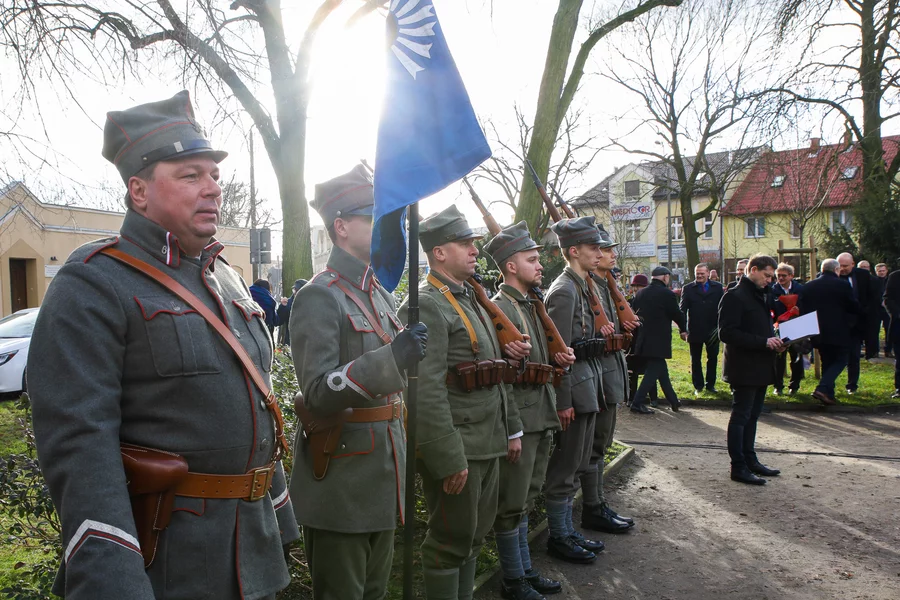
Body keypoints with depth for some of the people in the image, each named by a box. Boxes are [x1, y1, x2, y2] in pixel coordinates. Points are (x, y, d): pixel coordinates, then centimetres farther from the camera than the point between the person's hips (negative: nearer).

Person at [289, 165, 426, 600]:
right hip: (340, 484, -8)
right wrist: (392, 360, -36)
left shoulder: (381, 295, 11)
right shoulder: (320, 296, -16)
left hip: (382, 478, 8)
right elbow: (317, 393, -23)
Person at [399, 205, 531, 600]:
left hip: (488, 444, 9)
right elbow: (427, 392, -23)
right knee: (451, 540, 5)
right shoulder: (426, 307, -16)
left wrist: (511, 428, 17)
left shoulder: (472, 300, 15)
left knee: (475, 534, 19)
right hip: (455, 449, -9)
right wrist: (449, 459, -23)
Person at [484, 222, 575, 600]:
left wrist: (558, 357, 2)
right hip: (518, 419, -9)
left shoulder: (533, 304, 13)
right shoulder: (497, 308, -15)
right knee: (512, 504, 5)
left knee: (526, 499, 19)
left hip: (542, 417, 9)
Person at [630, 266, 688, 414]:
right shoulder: (667, 294, -12)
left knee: (661, 369, 17)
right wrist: (683, 330, 11)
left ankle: (673, 400, 27)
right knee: (653, 371, -2)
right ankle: (637, 403, -5)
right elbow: (677, 314, -6)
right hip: (659, 340, -7)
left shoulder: (641, 294, 5)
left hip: (644, 339, 7)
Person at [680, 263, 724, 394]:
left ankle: (710, 384, 24)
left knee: (713, 358, 11)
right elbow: (683, 309, -5)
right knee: (695, 360, 8)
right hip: (695, 331, -1)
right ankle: (698, 386, 19)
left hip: (713, 330, 1)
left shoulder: (718, 287, 3)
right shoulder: (688, 289, -1)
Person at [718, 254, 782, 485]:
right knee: (740, 416, -3)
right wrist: (763, 342, -23)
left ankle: (750, 460, 26)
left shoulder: (760, 296, 17)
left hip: (760, 368, 9)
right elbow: (727, 333, -22)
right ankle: (738, 467, 3)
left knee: (752, 416, 16)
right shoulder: (734, 297, -14)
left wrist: (773, 339, 6)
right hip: (744, 368, -9)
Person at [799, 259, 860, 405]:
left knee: (827, 363, 16)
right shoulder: (842, 285, -9)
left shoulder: (808, 286, 3)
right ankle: (822, 388, -13)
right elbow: (854, 307, -4)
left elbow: (801, 310, 5)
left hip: (818, 333, 5)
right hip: (839, 333, -5)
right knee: (840, 360, 6)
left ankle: (829, 395, 18)